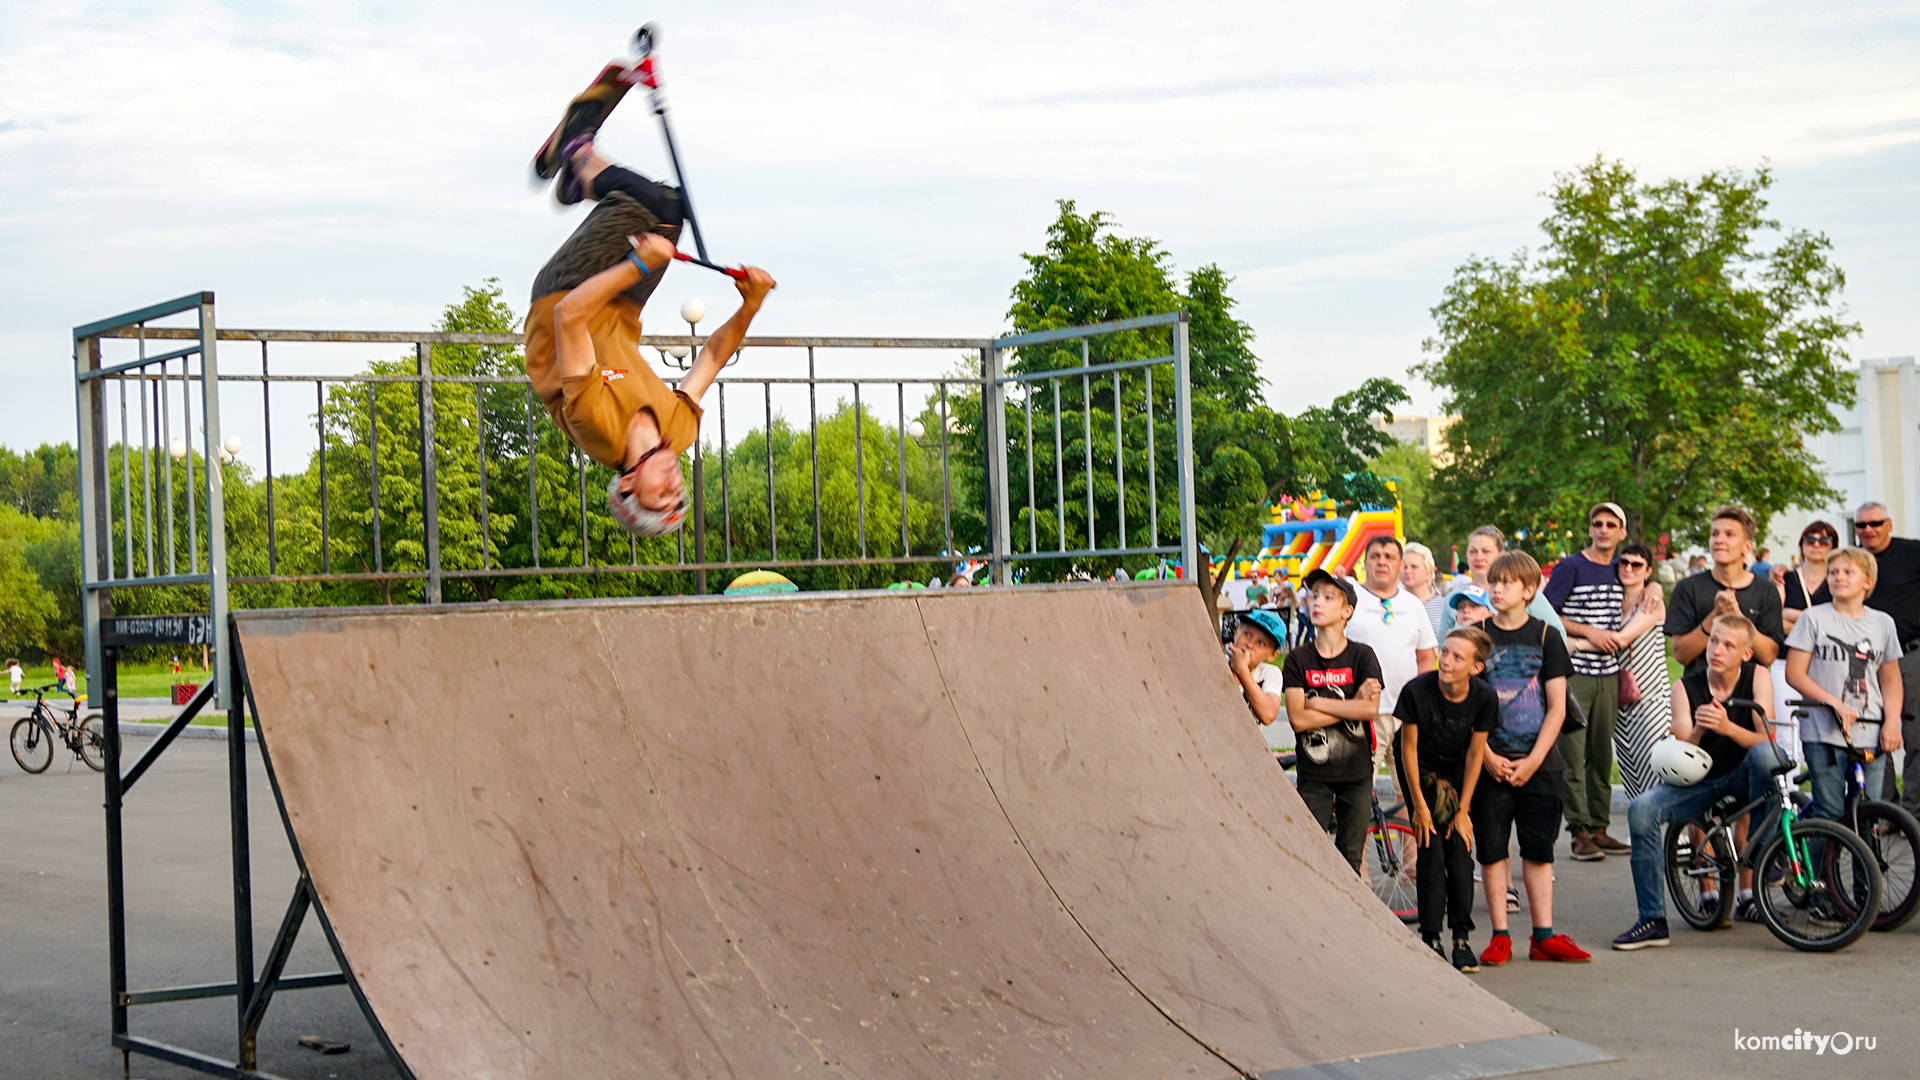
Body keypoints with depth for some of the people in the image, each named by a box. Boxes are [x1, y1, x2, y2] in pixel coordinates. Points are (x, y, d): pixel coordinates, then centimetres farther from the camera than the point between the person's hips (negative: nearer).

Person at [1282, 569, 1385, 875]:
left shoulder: (1362, 656, -1)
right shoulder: (1298, 659, -1)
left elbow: (1371, 709, -15)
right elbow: (1297, 719, -11)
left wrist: (1317, 703, -14)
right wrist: (1352, 705, -12)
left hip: (1356, 771, 0)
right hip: (1314, 773, 0)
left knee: (1350, 858, 7)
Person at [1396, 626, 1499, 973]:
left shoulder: (1484, 698, -22)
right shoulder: (1417, 691, -28)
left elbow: (1475, 753, -10)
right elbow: (1409, 748, -16)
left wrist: (1463, 809, -8)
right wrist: (1419, 806, -13)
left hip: (1458, 773, 2)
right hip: (1422, 772, -2)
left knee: (1460, 850, -6)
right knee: (1431, 852, -10)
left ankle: (1462, 938, 3)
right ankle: (1430, 938, -3)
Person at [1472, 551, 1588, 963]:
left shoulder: (1545, 636, 2)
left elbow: (1557, 708, 0)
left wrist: (1533, 760, -9)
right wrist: (1488, 756, -9)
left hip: (1538, 762, 0)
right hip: (1490, 762, 0)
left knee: (1539, 850, 4)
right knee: (1492, 849, 1)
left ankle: (1544, 936, 10)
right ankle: (1500, 937, 8)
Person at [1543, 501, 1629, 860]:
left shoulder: (1617, 573, 15)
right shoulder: (1570, 567, -4)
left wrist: (1625, 674, 18)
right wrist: (1589, 632, -15)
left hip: (1607, 675, 6)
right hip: (1574, 672, -6)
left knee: (1602, 755, 8)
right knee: (1573, 754, -8)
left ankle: (1599, 827, 15)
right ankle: (1580, 832, -5)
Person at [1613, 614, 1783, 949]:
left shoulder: (1757, 679, -7)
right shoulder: (1686, 687, -6)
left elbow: (1766, 739, -20)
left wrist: (1727, 727, -39)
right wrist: (1697, 730, -36)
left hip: (1741, 777, -1)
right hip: (1699, 780, 1)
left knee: (1764, 753, -36)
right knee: (1641, 810, -26)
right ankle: (1652, 921, -21)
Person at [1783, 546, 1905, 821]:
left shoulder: (1883, 623, 12)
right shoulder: (1814, 618, 2)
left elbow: (1891, 679, 18)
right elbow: (1794, 674, -2)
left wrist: (1892, 722, 2)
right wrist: (1833, 702, -15)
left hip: (1870, 736, 3)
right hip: (1824, 734, -3)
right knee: (1829, 814, -5)